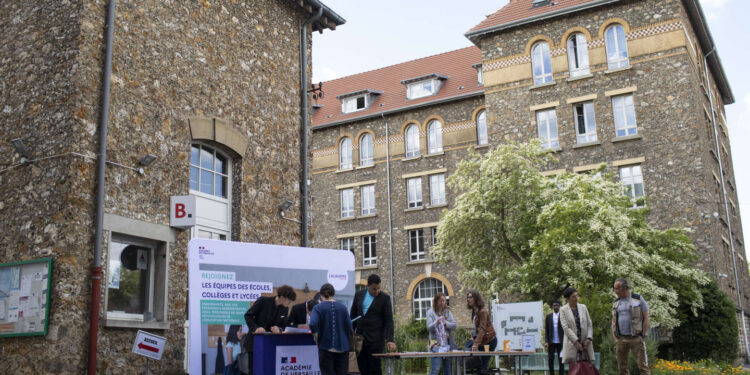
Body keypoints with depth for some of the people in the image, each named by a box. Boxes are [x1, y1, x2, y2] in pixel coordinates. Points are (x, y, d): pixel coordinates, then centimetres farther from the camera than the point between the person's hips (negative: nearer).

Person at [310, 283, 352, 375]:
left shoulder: (318, 308, -5)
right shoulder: (343, 307, 2)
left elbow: (313, 325, -20)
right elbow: (349, 327, 1)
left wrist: (314, 330, 0)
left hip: (326, 347, -2)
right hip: (342, 347, 2)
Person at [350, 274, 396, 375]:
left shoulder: (385, 298, -4)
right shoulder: (358, 295, 7)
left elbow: (389, 320, -7)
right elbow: (353, 316, 14)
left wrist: (390, 340, -16)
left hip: (375, 338, -4)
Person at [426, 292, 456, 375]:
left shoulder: (447, 312, 12)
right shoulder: (431, 313, 0)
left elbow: (454, 326, 4)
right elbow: (429, 328, -9)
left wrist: (446, 323, -14)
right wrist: (436, 323, -27)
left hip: (448, 344, 4)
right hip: (436, 344, -4)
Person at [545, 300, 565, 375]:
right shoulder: (548, 316, 8)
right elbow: (546, 330, 7)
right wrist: (546, 341, -2)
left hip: (560, 342, -2)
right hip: (551, 342, 2)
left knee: (561, 360, 0)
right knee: (550, 359, 3)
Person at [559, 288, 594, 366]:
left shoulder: (583, 307, 11)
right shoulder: (563, 310, 1)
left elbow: (590, 325, 10)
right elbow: (565, 328, -7)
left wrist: (589, 338, -5)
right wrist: (576, 342, -13)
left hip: (585, 344, 3)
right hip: (572, 344, -3)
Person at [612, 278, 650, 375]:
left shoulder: (638, 299, -1)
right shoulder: (616, 303, 12)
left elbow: (646, 318, -1)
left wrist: (643, 336, -8)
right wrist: (615, 338, 6)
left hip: (636, 338, -4)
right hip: (620, 339, 4)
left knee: (642, 366, -5)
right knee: (622, 367, 7)